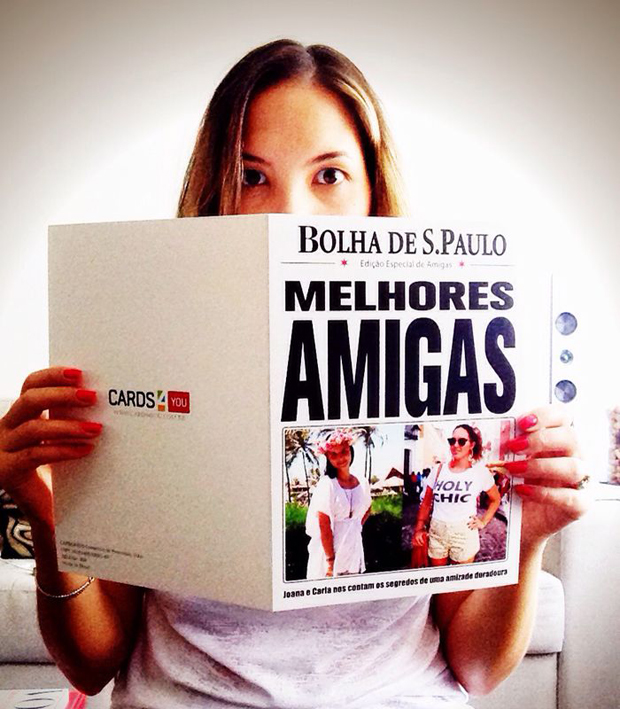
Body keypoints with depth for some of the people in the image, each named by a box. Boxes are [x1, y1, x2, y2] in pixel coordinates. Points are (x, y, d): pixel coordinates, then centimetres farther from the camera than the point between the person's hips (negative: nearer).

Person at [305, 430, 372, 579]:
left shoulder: (362, 484, 2)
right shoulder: (327, 484, -15)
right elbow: (323, 525, -16)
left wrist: (355, 528, 7)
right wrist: (330, 559, -17)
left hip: (354, 549, 5)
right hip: (329, 550, -5)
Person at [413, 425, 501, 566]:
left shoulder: (480, 471, -2)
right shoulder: (439, 470, 3)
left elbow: (495, 499, 13)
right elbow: (426, 503, 8)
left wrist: (483, 522, 2)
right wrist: (419, 528, -2)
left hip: (465, 533, -2)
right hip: (436, 532, 2)